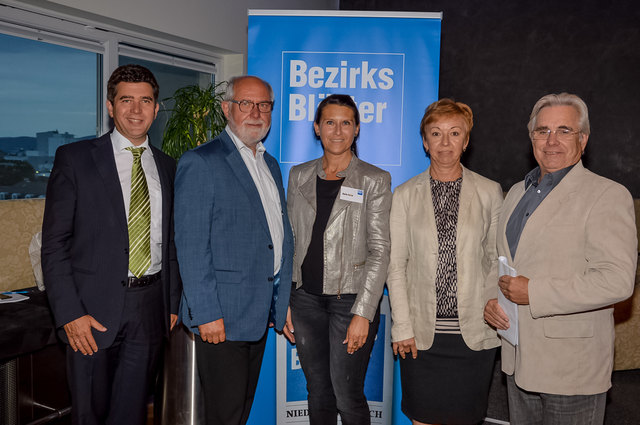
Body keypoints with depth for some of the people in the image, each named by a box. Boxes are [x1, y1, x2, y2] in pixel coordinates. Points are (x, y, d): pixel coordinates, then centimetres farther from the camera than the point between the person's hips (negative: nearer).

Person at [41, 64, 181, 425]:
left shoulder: (168, 168, 10)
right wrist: (70, 313, -12)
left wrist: (173, 304, 8)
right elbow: (54, 244, -5)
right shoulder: (75, 158, -2)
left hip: (150, 307, 3)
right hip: (93, 308, -2)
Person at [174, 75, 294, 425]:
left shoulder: (271, 165, 15)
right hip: (221, 316, -7)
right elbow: (191, 246, -15)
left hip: (261, 314, 7)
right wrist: (206, 313, -18)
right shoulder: (200, 163, -10)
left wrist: (281, 303, 15)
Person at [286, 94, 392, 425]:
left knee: (347, 396, 1)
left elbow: (380, 251, -8)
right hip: (306, 299, 4)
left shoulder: (374, 180, -4)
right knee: (318, 394, 14)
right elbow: (290, 241, 12)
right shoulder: (299, 176, 8)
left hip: (350, 299, -3)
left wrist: (363, 313, -14)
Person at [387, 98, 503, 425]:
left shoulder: (489, 193, 3)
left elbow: (497, 260, 6)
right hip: (421, 333, 0)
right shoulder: (405, 195, 3)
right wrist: (402, 327, -4)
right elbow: (396, 265, 1)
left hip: (474, 331, 0)